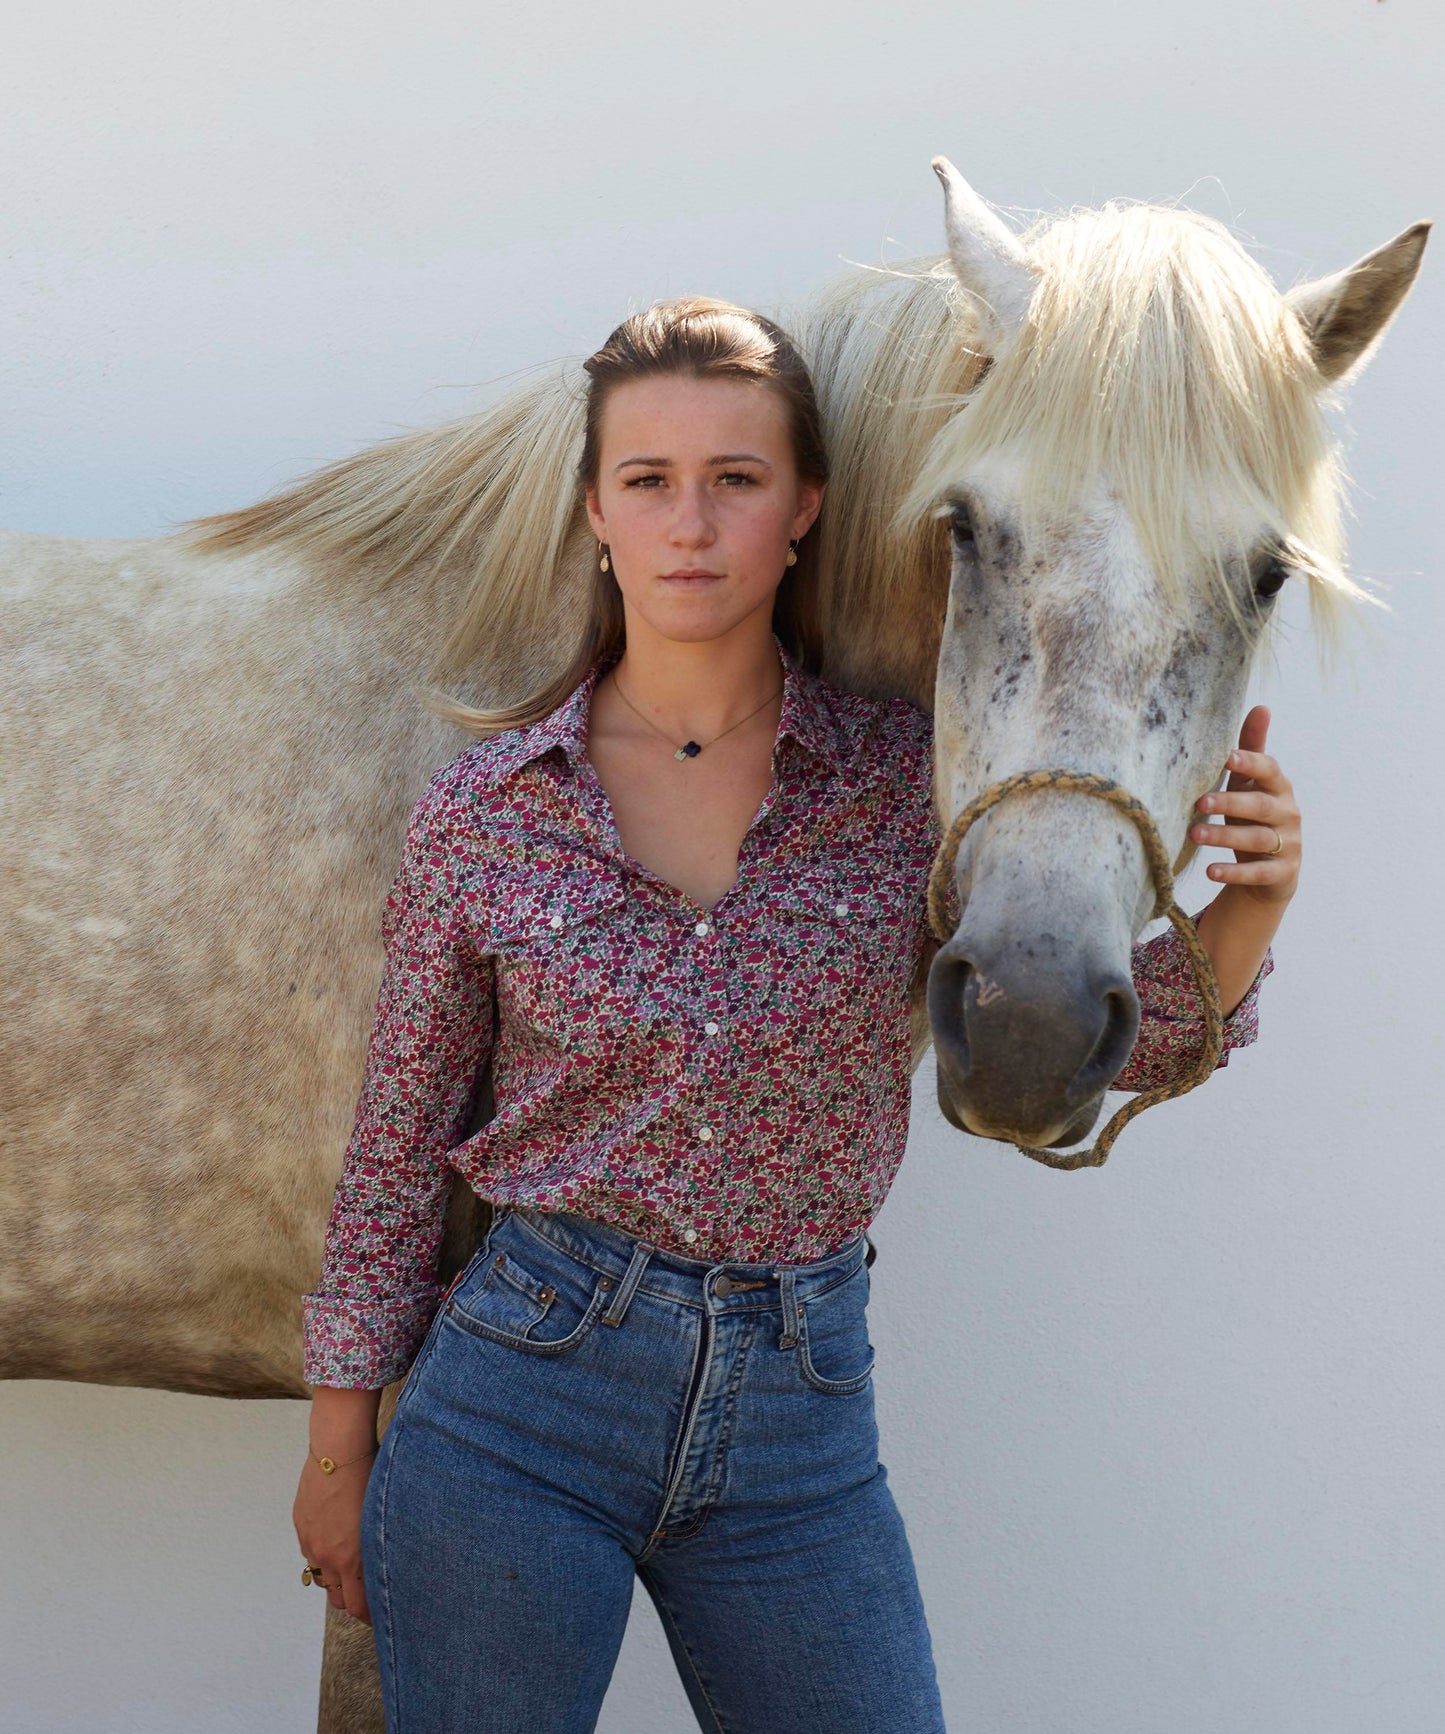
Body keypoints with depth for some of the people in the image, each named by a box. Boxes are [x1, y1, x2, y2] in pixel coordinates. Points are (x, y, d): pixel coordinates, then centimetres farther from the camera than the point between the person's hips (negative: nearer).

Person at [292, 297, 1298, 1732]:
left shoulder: (911, 779, -2)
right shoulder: (483, 809, -4)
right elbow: (397, 1142, 4)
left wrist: (1245, 919, -19)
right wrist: (337, 1453, 8)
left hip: (802, 1414, 1)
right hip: (520, 1397, -1)